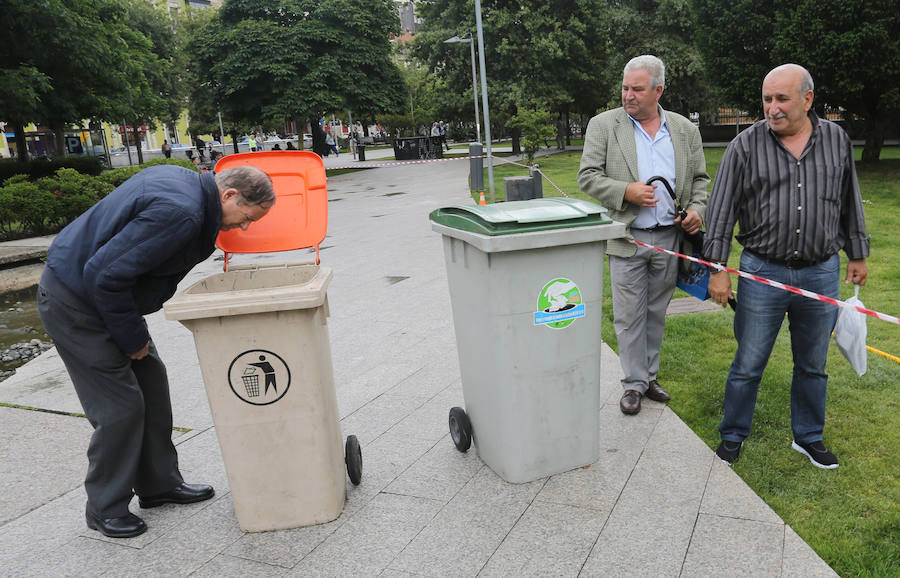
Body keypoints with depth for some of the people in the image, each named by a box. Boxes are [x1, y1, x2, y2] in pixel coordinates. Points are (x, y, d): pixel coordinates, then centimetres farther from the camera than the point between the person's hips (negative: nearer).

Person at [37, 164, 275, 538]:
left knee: (151, 382, 12)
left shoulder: (184, 180, 2)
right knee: (120, 406, -5)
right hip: (73, 304, -10)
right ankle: (105, 508, 14)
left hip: (97, 291, 10)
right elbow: (105, 276, -30)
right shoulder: (181, 213, -29)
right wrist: (133, 339, -17)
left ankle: (160, 484, 24)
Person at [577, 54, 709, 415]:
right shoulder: (603, 125, -1)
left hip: (669, 238, 3)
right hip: (627, 238, -3)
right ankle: (634, 384, 16)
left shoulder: (685, 130, 8)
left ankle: (650, 376, 28)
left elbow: (700, 178, 15)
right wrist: (625, 192, -18)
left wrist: (697, 209, -4)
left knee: (656, 314, 14)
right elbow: (588, 177, -5)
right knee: (629, 317, 3)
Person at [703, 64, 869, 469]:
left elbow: (849, 203, 12)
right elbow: (722, 209, -6)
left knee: (812, 366, 15)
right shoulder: (746, 146, -5)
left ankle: (808, 437, 34)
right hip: (762, 273, -2)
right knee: (748, 365, 5)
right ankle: (733, 435, 24)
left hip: (821, 273, 3)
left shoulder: (836, 140, 3)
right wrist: (717, 269, -10)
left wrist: (857, 254, 13)